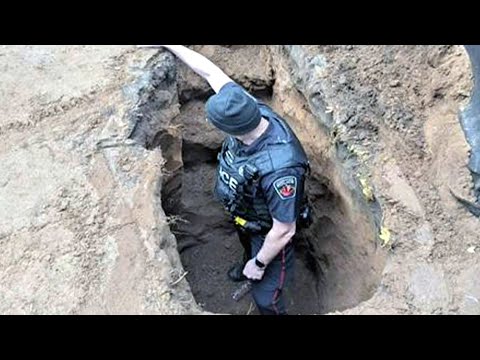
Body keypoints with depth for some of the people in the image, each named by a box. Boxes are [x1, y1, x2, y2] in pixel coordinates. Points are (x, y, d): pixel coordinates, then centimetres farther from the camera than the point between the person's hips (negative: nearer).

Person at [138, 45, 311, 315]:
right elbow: (212, 72, -11)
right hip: (246, 214, 7)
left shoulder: (279, 169, -47)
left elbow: (284, 231, -33)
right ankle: (249, 265, 73)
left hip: (268, 232, -7)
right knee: (247, 244, 38)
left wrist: (260, 264, -17)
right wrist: (170, 46, -3)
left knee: (265, 295, 14)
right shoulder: (252, 110, -27)